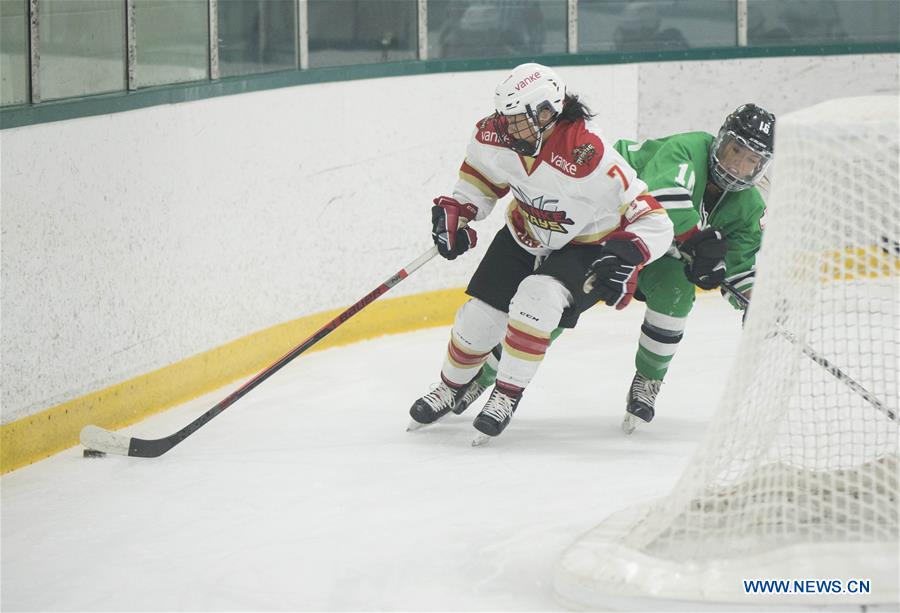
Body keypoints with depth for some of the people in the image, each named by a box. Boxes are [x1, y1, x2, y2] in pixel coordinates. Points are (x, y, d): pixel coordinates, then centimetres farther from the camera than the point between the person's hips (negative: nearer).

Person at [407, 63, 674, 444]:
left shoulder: (589, 159, -36)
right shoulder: (497, 137, -18)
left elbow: (653, 223, -30)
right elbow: (478, 173, 9)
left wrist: (625, 255, -43)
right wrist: (455, 212, -2)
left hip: (584, 248, -6)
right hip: (524, 237, 6)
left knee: (537, 297, -32)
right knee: (480, 316, 1)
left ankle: (508, 395, -15)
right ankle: (452, 387, 32)